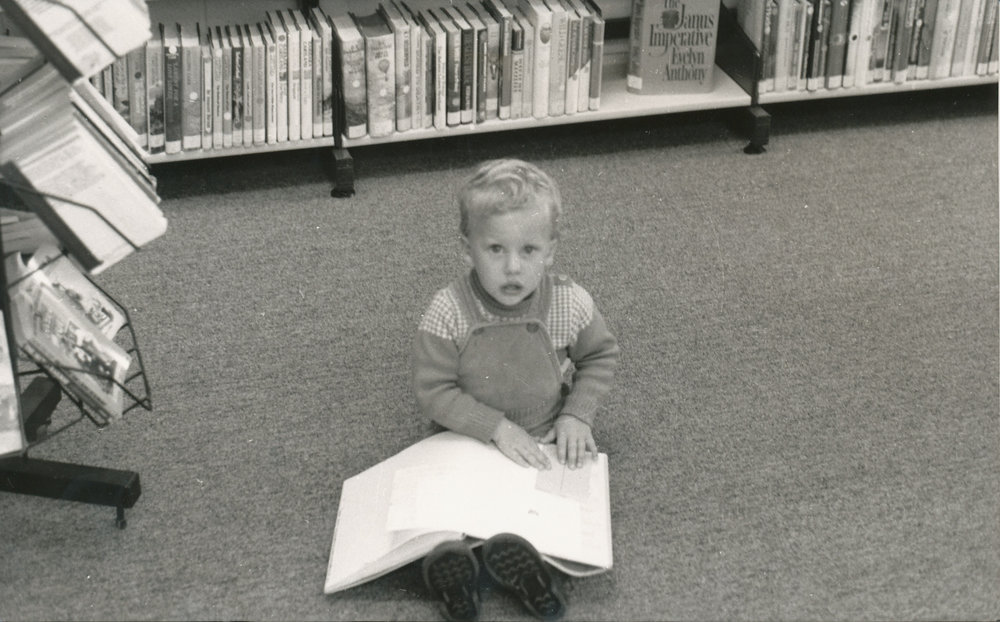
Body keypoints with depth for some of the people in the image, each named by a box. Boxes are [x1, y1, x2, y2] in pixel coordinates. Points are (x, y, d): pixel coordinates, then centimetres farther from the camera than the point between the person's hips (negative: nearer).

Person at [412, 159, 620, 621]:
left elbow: (600, 356, 6)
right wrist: (496, 427, -21)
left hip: (548, 440, 1)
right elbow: (432, 391, -14)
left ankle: (527, 564, -33)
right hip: (470, 439, 0)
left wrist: (577, 414, -7)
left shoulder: (571, 305, -13)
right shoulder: (447, 313, -19)